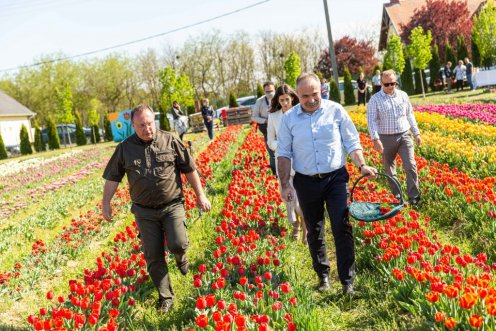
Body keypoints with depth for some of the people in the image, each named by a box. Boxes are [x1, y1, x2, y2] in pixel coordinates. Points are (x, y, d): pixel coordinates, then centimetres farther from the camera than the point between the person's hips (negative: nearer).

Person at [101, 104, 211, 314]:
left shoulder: (170, 141, -3)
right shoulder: (124, 148, 0)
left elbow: (189, 169, 2)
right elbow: (112, 177, 9)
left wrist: (200, 195, 2)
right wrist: (106, 203, 6)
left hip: (172, 205, -2)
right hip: (144, 210, 2)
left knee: (177, 245, -18)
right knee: (153, 256, 4)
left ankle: (180, 257, 21)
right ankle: (165, 297, 20)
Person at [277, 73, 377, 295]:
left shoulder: (336, 110, -2)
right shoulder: (288, 118, 0)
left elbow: (352, 142, 3)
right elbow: (284, 154, 3)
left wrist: (362, 165, -11)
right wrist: (285, 184, -3)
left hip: (335, 178, -1)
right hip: (306, 182, 2)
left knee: (342, 229, -7)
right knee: (314, 232, 13)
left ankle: (347, 281, 3)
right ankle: (323, 276, 30)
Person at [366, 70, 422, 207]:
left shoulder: (403, 95, 6)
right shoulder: (375, 99, -5)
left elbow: (410, 116, 14)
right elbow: (371, 120, -10)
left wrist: (416, 133, 13)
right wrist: (375, 139, -21)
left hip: (404, 136, 1)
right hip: (386, 138, -1)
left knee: (410, 166, -9)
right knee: (389, 170, 8)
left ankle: (414, 197, 0)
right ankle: (396, 195, 23)